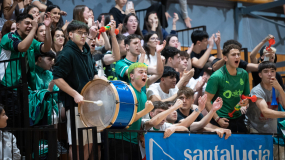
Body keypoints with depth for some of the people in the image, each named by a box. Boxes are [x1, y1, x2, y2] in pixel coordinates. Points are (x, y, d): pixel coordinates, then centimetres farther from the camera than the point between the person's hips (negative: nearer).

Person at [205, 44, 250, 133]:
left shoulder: (244, 74, 5)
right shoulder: (216, 77, -12)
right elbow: (207, 101, -12)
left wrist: (245, 101, -6)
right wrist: (217, 119, -19)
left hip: (238, 118, 5)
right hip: (221, 120, -5)